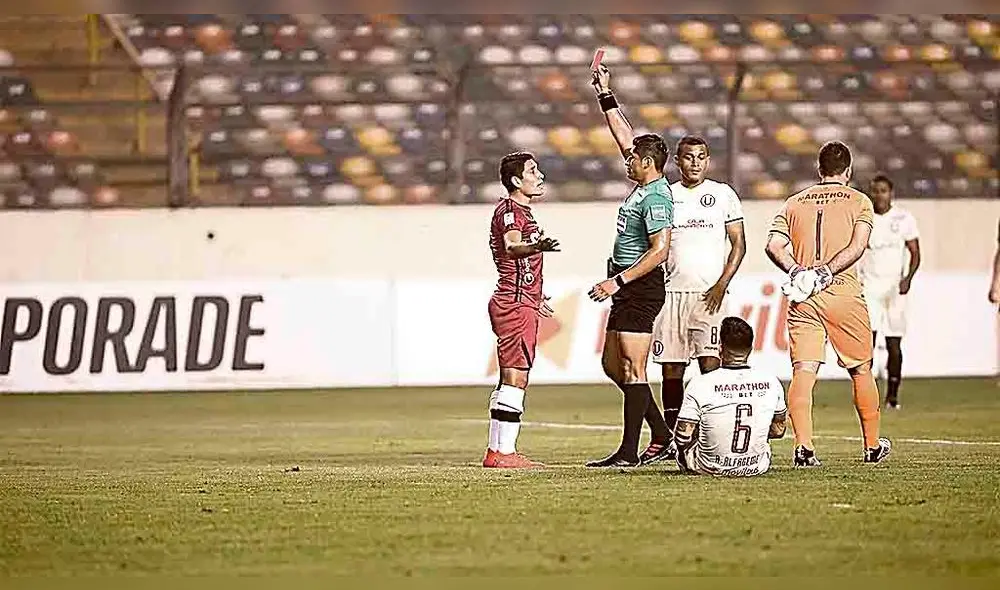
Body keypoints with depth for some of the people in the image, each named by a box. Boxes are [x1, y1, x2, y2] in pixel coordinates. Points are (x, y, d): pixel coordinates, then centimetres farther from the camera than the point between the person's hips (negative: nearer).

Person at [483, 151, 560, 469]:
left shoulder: (520, 211, 21)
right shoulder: (509, 210, -12)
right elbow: (511, 247, -32)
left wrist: (535, 298, 45)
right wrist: (536, 247, -55)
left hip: (519, 303, 11)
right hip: (515, 305, -11)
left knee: (510, 380, 11)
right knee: (515, 379, -13)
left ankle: (497, 450, 13)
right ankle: (503, 452, -15)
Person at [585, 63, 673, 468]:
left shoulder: (656, 198, -16)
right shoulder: (644, 185, 12)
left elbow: (659, 251, -23)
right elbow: (623, 134, 23)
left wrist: (618, 280, -23)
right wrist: (605, 95, 23)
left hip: (641, 288, -11)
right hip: (626, 290, 11)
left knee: (632, 369, -10)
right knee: (613, 365, 14)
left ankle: (629, 452, -11)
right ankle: (662, 435, 19)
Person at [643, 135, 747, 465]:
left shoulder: (722, 194, 5)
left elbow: (739, 244, 4)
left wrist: (722, 285, -8)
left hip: (709, 293, -3)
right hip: (671, 291, 3)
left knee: (710, 363, -13)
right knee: (671, 369, 4)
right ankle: (669, 439, 13)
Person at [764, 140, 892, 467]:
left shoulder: (794, 202, 14)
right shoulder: (858, 201, 7)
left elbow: (774, 246, 1)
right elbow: (857, 247, -8)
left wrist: (798, 272, -7)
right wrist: (825, 272, -10)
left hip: (803, 300, 2)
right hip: (844, 293, -2)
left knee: (803, 371, -7)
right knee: (861, 370, 13)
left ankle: (804, 446, -22)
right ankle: (873, 446, 22)